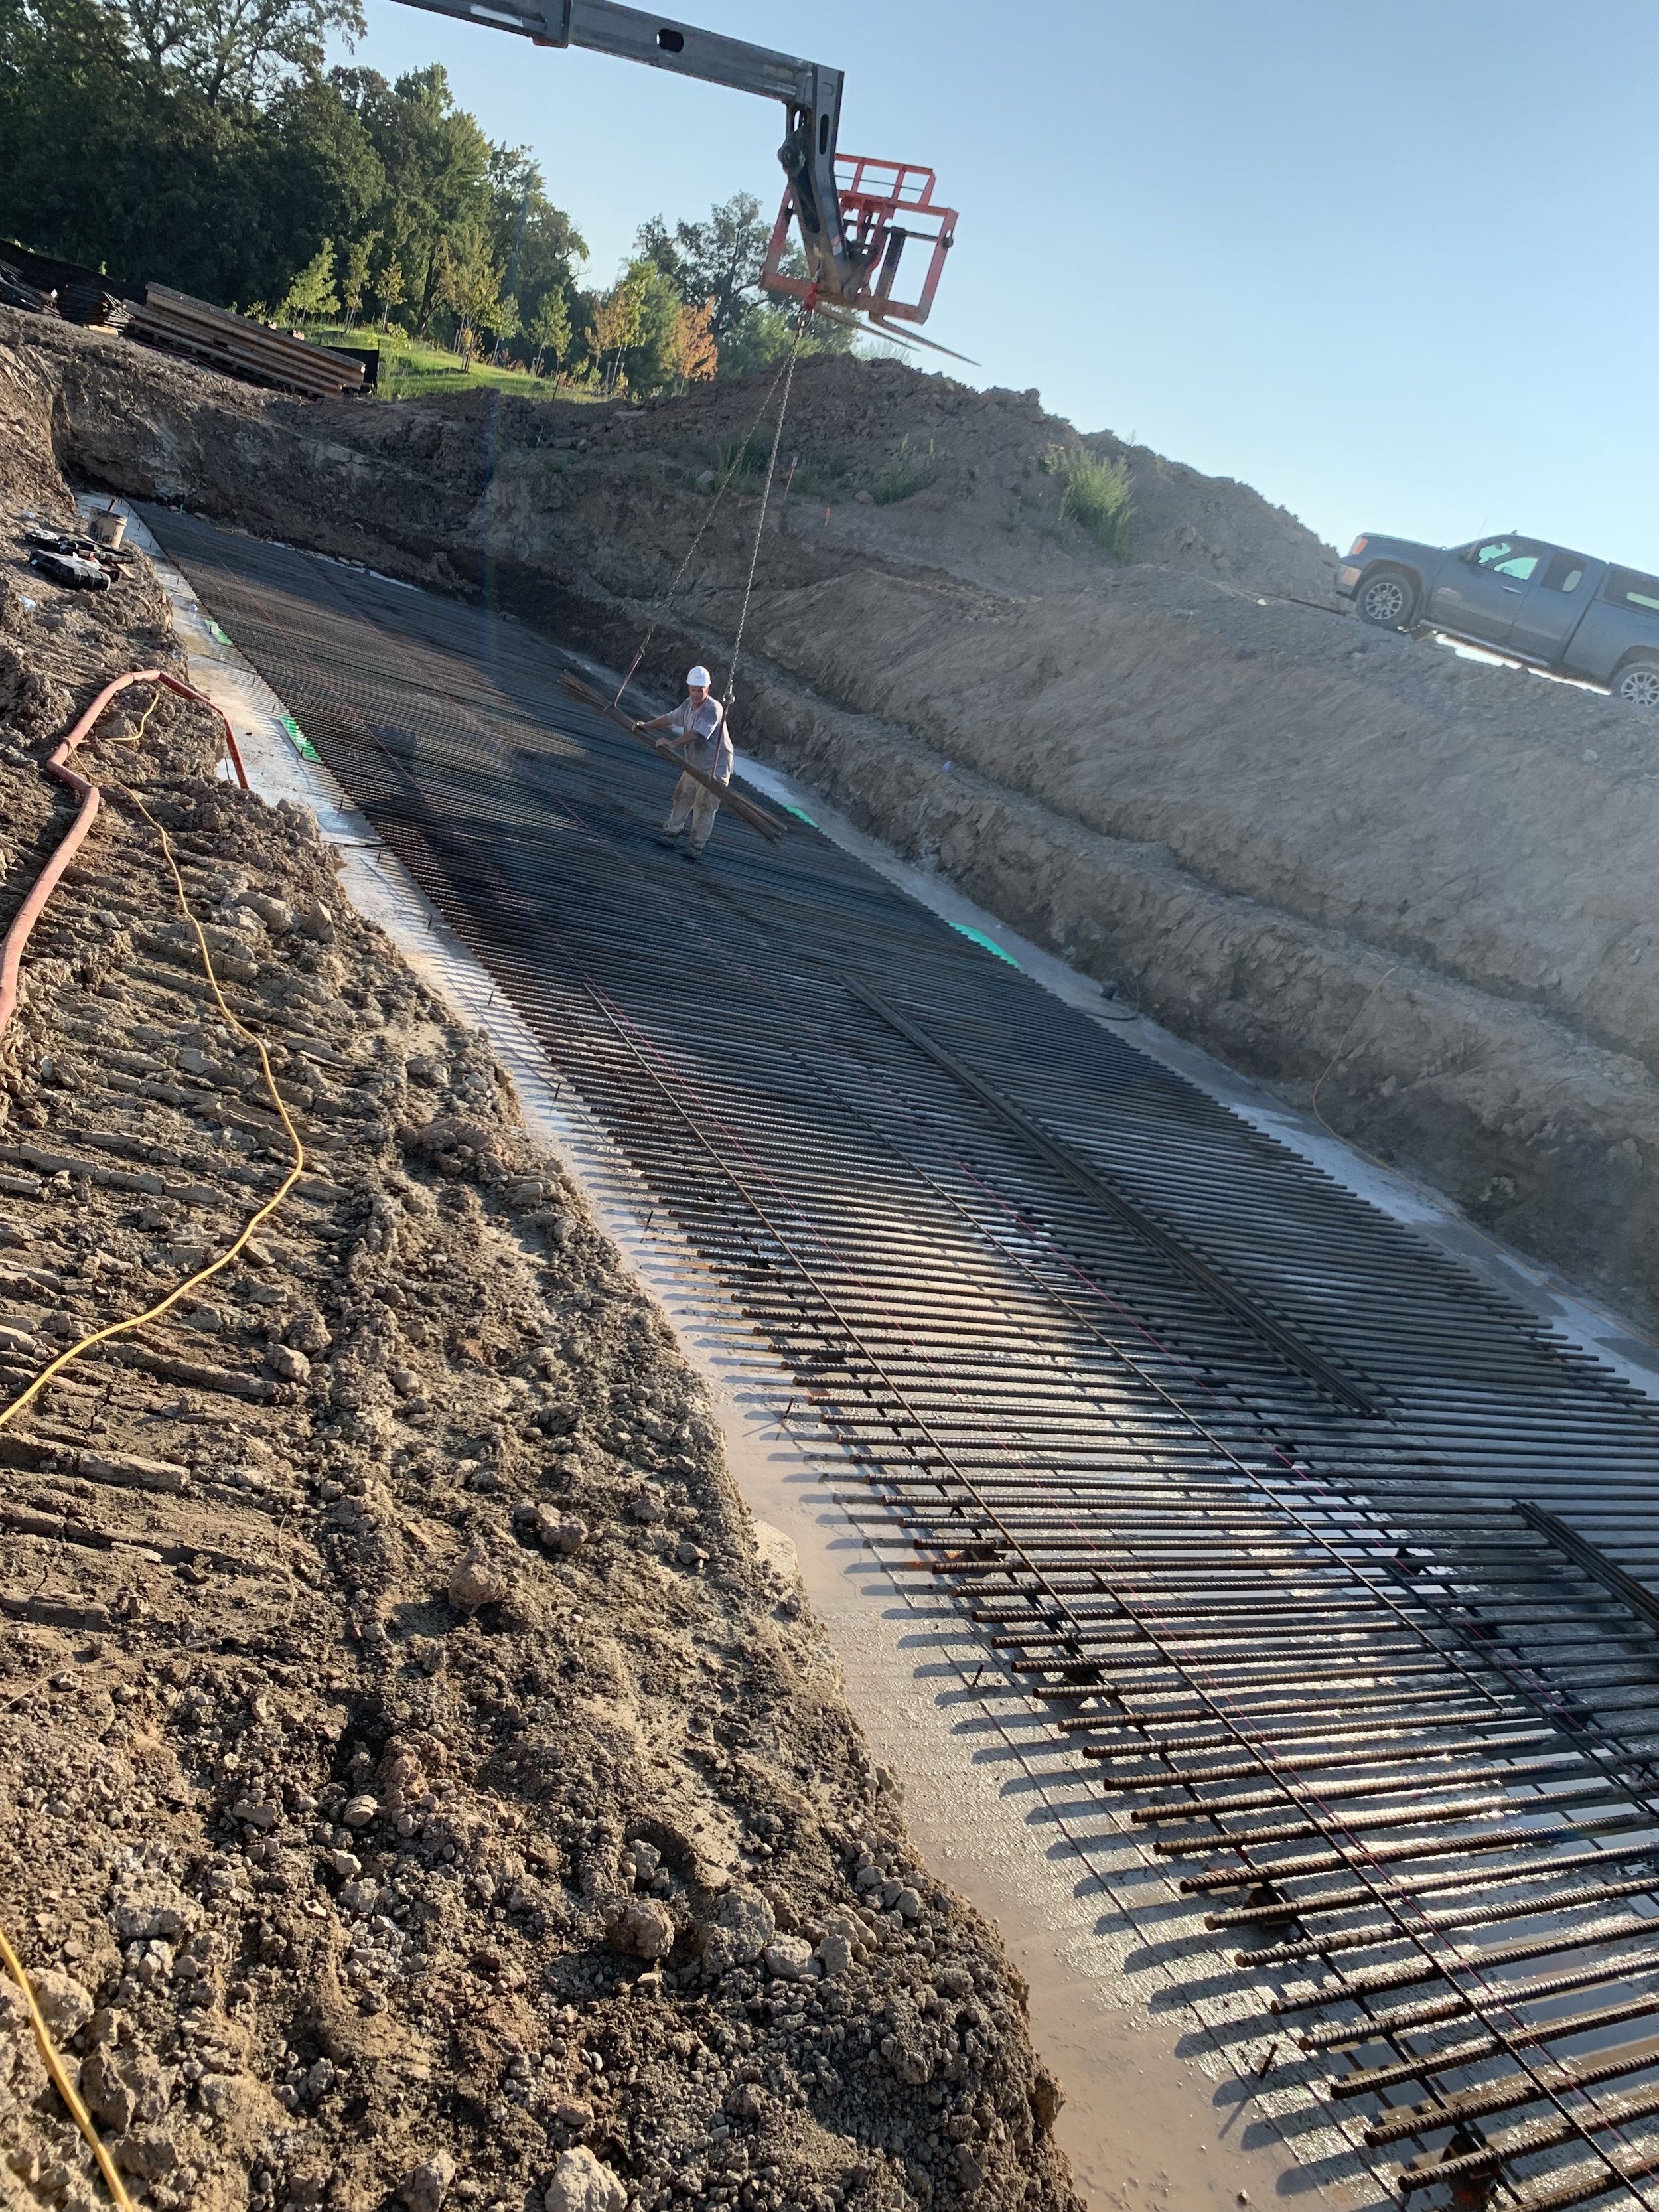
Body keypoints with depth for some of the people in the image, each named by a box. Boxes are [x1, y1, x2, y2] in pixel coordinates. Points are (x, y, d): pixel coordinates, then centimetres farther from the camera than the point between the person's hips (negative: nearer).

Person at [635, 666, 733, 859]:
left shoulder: (713, 709, -23)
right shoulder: (688, 704, 4)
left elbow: (696, 734, -34)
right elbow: (671, 718, 22)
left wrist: (673, 744, -40)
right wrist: (647, 726, 22)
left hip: (715, 767, -8)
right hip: (694, 764, 8)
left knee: (704, 806, -5)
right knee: (682, 797, 13)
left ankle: (697, 846, 4)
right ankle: (671, 833, 27)